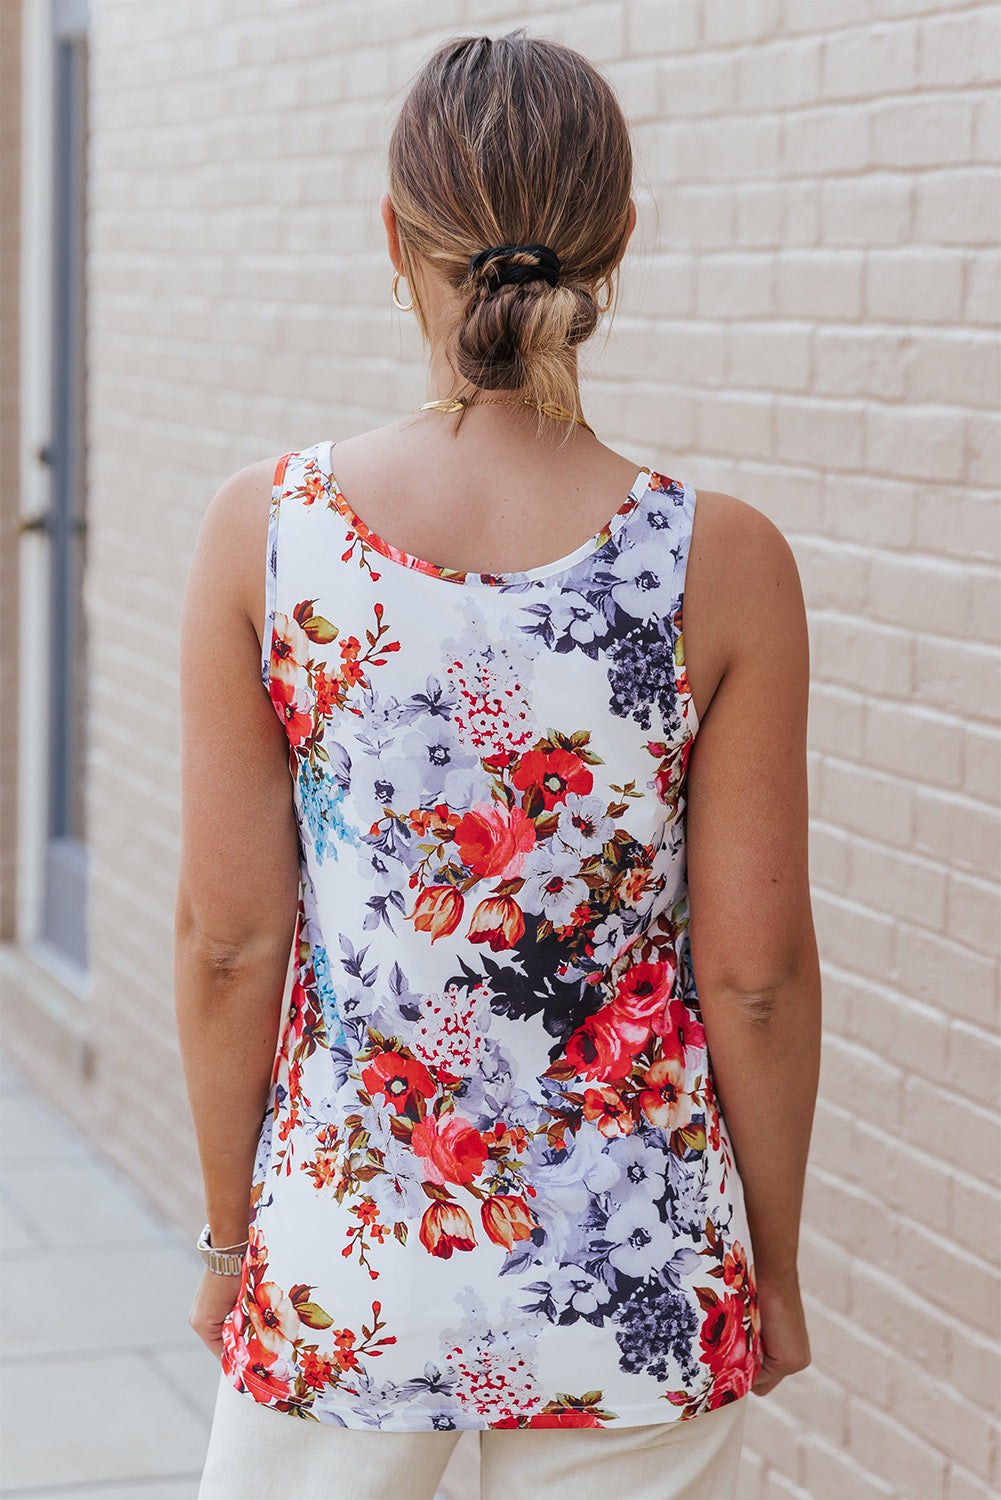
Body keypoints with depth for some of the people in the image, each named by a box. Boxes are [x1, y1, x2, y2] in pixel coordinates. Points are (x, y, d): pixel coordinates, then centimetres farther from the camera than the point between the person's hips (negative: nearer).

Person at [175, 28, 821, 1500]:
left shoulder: (265, 528, -10)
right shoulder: (722, 563, -12)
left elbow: (229, 938, -5)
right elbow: (754, 967, -7)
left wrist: (228, 1234, 8)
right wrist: (773, 1269, 7)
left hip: (341, 1269, 1)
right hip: (634, 1277, 0)